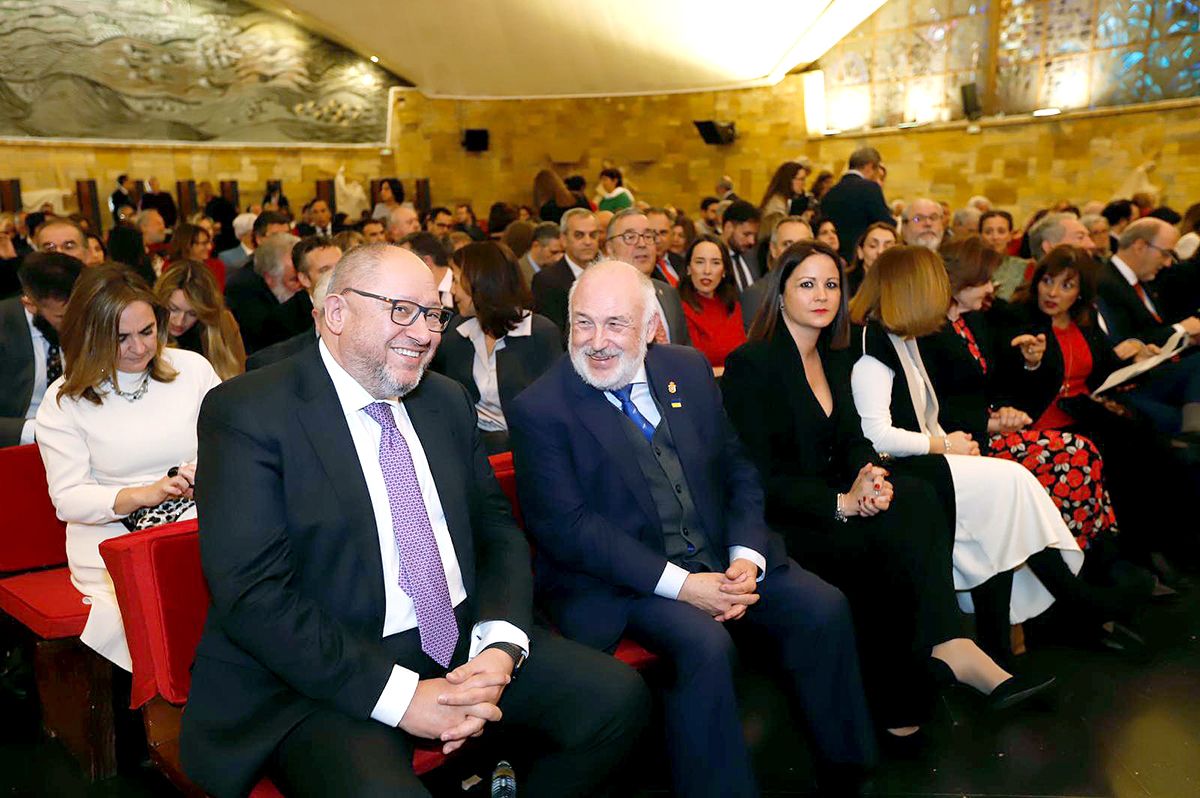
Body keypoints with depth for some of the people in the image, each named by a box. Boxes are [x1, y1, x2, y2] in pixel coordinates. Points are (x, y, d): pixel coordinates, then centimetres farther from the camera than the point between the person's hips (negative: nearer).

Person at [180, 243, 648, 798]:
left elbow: (499, 532, 11)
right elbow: (253, 594, -16)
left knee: (618, 699, -8)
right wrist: (400, 695, -20)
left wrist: (501, 646, -9)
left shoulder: (448, 401, 10)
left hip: (463, 643, 6)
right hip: (328, 678, -5)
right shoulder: (248, 411, -9)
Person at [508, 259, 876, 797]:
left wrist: (748, 557, -8)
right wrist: (678, 584, -21)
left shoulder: (689, 370, 7)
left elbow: (737, 470, 11)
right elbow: (564, 528, -15)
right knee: (704, 644, -30)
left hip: (722, 559, 5)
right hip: (622, 580, -5)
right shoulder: (539, 409, -8)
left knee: (823, 608, -12)